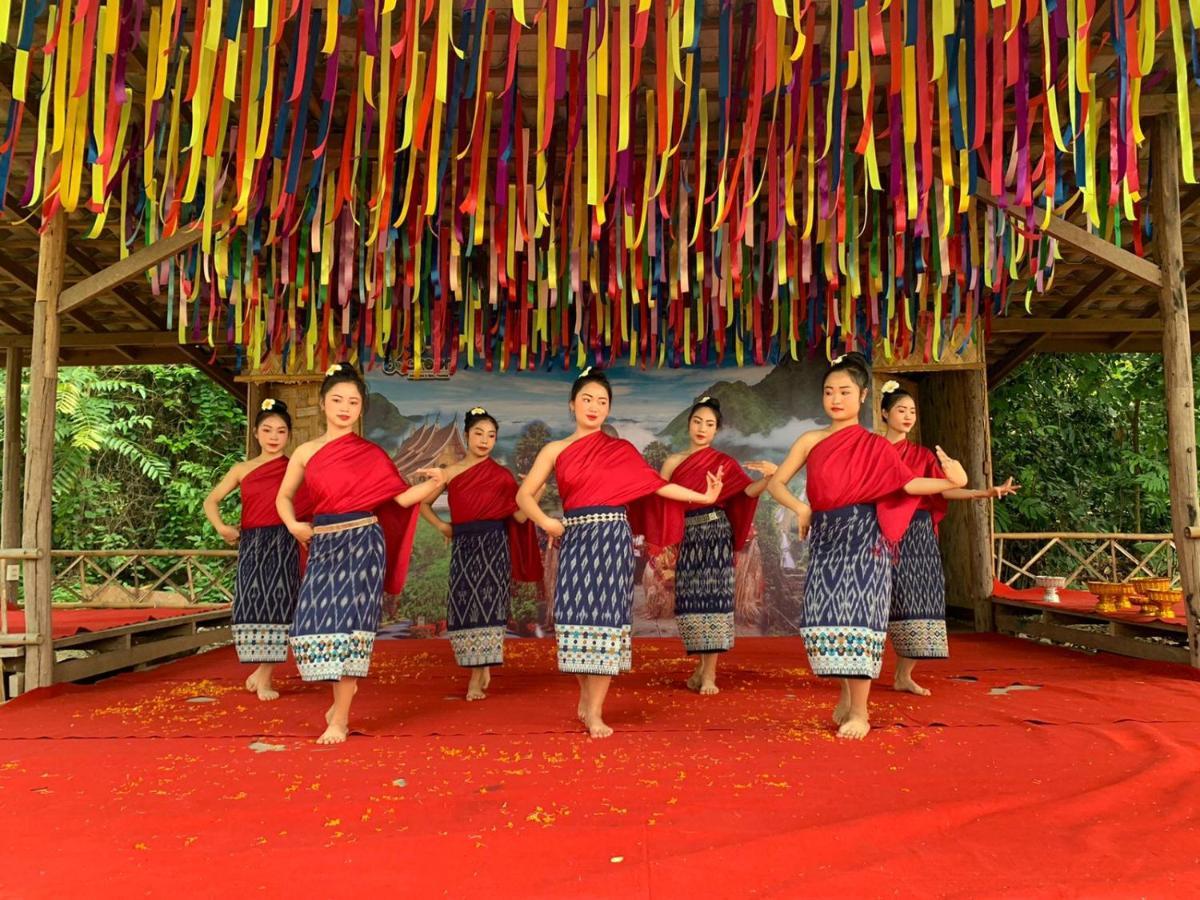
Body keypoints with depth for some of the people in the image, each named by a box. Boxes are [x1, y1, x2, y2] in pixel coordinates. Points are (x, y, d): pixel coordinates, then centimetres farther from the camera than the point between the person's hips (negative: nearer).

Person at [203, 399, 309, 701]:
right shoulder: (242, 469, 10)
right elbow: (211, 500, 14)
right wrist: (221, 527, -1)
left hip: (283, 543, -2)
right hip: (251, 543, 2)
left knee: (277, 604, -3)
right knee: (252, 603, -1)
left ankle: (264, 675, 8)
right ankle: (261, 672, 15)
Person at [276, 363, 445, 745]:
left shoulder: (370, 453, 3)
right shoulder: (306, 452, 9)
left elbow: (402, 497, 0)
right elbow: (284, 497, 17)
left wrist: (434, 484, -16)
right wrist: (293, 525, -2)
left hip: (362, 543, -3)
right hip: (322, 545, 3)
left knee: (350, 620, -7)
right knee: (317, 618, 1)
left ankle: (340, 719, 1)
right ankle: (342, 693, 30)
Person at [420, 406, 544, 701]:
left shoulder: (501, 475, 2)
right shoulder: (451, 473, 7)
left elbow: (520, 516, -4)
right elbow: (424, 504, 18)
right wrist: (441, 526, 5)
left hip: (493, 545, -2)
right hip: (462, 547, 2)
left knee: (486, 604, -6)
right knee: (463, 606, 2)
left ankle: (477, 677, 4)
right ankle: (482, 668, 19)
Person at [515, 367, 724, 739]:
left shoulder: (620, 449, 9)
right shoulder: (555, 450, 10)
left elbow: (656, 485, 3)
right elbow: (524, 494, 5)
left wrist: (703, 497, -4)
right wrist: (546, 521, -12)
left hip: (612, 537, -1)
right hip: (574, 538, 1)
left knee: (606, 615, -5)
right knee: (576, 614, 0)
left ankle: (595, 712, 2)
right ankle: (586, 697, 20)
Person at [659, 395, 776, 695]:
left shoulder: (723, 462, 3)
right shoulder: (673, 462, 10)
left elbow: (749, 490, -8)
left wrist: (770, 475, -28)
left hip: (716, 533, -3)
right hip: (687, 536, 3)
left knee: (713, 597, -7)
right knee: (689, 600, 5)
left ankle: (710, 672, -3)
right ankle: (701, 665, 19)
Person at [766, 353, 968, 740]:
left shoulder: (875, 445, 4)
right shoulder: (811, 440, 9)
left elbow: (909, 483, -6)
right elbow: (776, 483, 9)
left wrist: (951, 481, -23)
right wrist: (801, 508, -8)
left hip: (863, 536, -3)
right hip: (825, 537, 3)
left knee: (857, 614, -7)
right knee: (828, 612, 2)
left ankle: (860, 711, 0)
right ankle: (847, 695, 21)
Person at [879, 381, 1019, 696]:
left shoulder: (922, 455, 13)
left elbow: (945, 489, 2)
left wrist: (986, 492, -9)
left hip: (917, 536, 3)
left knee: (914, 603, 0)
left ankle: (904, 676, 7)